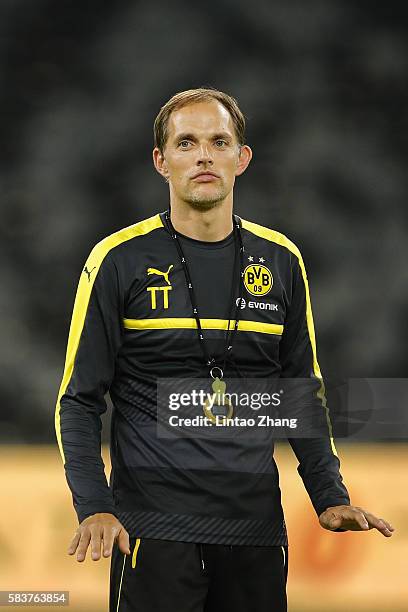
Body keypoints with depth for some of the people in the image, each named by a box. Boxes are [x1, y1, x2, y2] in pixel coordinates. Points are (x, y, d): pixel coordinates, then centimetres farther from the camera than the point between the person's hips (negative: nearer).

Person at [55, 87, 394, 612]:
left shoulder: (281, 261, 9)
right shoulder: (120, 259, -1)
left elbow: (304, 394, 16)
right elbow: (79, 401, -1)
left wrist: (330, 498, 4)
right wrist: (94, 507, -15)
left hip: (256, 525, 3)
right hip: (154, 526, -3)